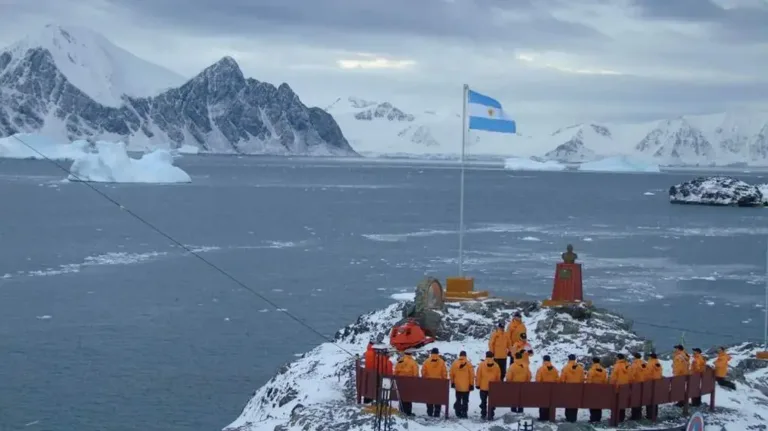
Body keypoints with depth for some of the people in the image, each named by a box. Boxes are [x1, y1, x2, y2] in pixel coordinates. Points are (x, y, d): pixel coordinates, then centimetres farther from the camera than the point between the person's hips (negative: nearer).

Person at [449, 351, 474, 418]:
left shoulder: (454, 363, -5)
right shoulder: (469, 364, -13)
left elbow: (451, 374, 3)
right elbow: (472, 375, -8)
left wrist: (452, 382, 15)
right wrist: (471, 384, 1)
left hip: (457, 385, 3)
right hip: (466, 386, -3)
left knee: (458, 399, 15)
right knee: (465, 400, 6)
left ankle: (458, 412, 17)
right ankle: (464, 412, 2)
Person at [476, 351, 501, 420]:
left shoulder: (481, 365, -12)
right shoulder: (496, 366, -7)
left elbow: (478, 376, -7)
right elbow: (498, 377, 2)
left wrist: (477, 384, 3)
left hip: (483, 387, 0)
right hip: (493, 388, 0)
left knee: (483, 401, 12)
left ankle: (483, 414, 16)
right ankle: (490, 416, 6)